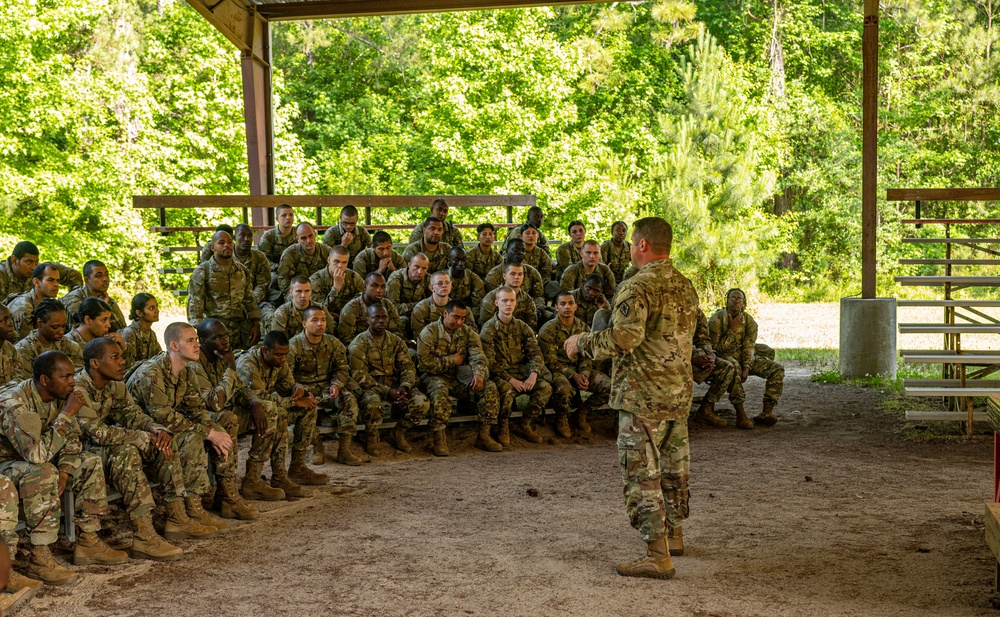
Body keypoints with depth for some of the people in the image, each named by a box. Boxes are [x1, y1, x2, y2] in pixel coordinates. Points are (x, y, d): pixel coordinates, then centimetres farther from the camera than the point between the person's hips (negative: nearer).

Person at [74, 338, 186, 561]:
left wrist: (158, 431, -19)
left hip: (111, 444, 9)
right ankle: (144, 537, -39)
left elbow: (134, 415, 4)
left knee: (167, 444, -4)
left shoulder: (116, 385, 5)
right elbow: (98, 432, -29)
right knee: (126, 452, -36)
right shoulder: (78, 390, -23)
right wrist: (146, 438, -26)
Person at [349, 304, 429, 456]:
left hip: (394, 384, 4)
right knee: (373, 402, -39)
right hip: (370, 385, -4)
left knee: (422, 402, -19)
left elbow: (408, 367, 6)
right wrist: (387, 391, -22)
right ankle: (372, 439, -11)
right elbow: (359, 376, -13)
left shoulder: (396, 342, 10)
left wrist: (405, 386, -17)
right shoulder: (359, 344, -6)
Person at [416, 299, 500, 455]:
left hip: (460, 377, 4)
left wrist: (479, 373, -29)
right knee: (440, 392, -39)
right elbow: (425, 363, -15)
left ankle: (484, 435, -14)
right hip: (435, 376, -4)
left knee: (489, 387, -18)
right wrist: (452, 360, -10)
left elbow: (478, 356, -7)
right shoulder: (429, 333, -6)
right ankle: (439, 439, -31)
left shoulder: (468, 333, 8)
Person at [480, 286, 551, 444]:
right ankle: (503, 428, -12)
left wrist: (533, 375, -17)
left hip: (520, 372, 5)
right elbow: (489, 362, -13)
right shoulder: (489, 328, -5)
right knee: (507, 390, -37)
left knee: (545, 387, -19)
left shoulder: (522, 327, 10)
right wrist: (511, 380, -22)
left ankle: (524, 425, -4)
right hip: (498, 374, -5)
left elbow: (534, 353, 3)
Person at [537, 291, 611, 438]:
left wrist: (584, 375, -14)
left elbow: (587, 357, 7)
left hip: (579, 370, 5)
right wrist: (573, 376, -21)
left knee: (609, 385, -17)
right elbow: (550, 361, -12)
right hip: (557, 371, -5)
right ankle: (561, 419, -7)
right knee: (563, 388, -41)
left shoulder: (583, 328, 8)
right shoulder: (547, 330, -8)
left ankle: (582, 411, 7)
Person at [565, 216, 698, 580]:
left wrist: (581, 342, -12)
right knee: (674, 467, 21)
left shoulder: (638, 287, -17)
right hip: (680, 392, 9)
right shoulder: (686, 286, 10)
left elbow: (623, 338, -28)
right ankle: (674, 533, 36)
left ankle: (657, 557, -4)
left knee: (642, 474, -4)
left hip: (643, 396, -8)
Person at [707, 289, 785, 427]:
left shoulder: (749, 321, 2)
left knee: (777, 369, -14)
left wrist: (746, 368, -22)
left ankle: (766, 412, -20)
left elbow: (749, 347, -6)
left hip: (745, 356, 5)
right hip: (725, 356, -5)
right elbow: (717, 348, -15)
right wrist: (733, 329, -21)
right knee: (733, 367, -42)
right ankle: (740, 413, -38)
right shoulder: (717, 319, -9)